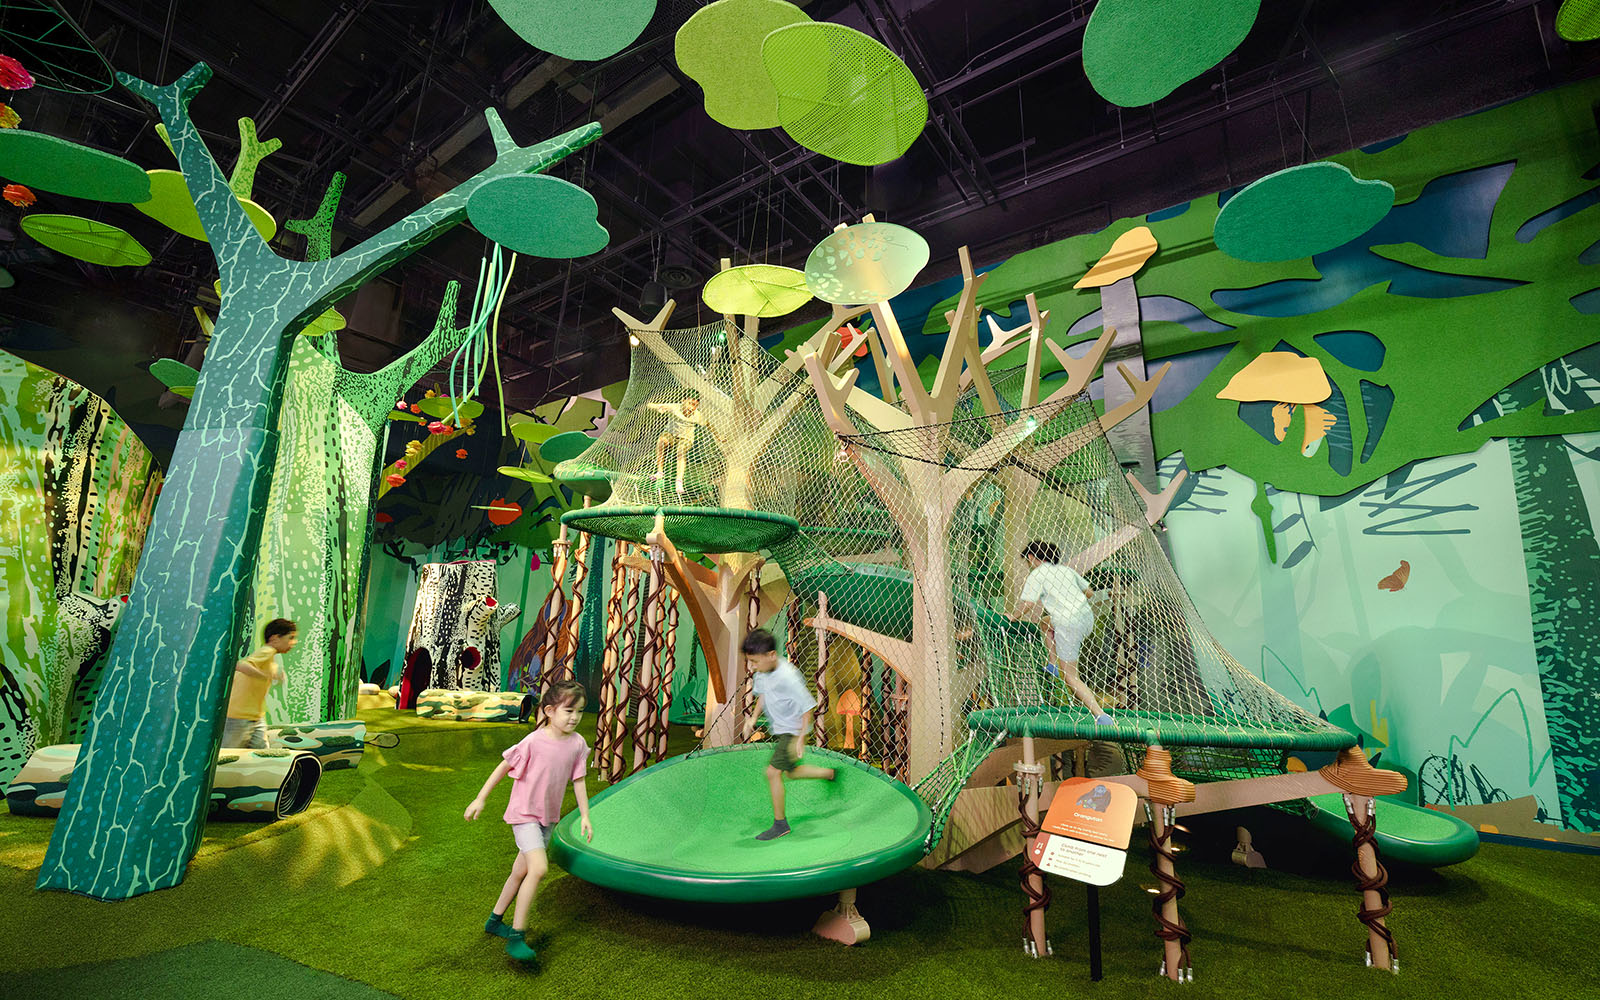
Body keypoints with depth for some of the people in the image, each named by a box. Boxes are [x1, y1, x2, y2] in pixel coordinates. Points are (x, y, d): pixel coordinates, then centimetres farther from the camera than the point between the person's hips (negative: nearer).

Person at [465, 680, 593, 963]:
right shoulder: (534, 741, -24)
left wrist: (585, 816, 5)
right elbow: (504, 767, -10)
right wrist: (480, 799, -2)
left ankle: (495, 921, 41)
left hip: (549, 817, 6)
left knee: (521, 872, 19)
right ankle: (516, 937, -4)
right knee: (539, 868, -19)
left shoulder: (577, 744, -9)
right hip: (524, 813, -6)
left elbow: (578, 780, 2)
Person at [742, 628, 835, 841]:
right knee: (790, 771, 20)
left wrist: (800, 739, -23)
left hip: (793, 731, -9)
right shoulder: (762, 672, -8)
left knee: (773, 772, -9)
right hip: (780, 729, 9)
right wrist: (753, 718, 2)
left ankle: (780, 824, 7)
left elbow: (807, 707, -25)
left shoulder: (788, 677, -32)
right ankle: (830, 773, 41)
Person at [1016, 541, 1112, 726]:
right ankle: (1053, 666, 24)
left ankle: (1101, 717, -1)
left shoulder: (1036, 575, -6)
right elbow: (1090, 593, 22)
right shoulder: (1065, 568, 15)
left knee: (1071, 677, 7)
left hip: (1068, 626, -7)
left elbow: (1028, 605, -15)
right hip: (1087, 619, 7)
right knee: (1045, 623, 32)